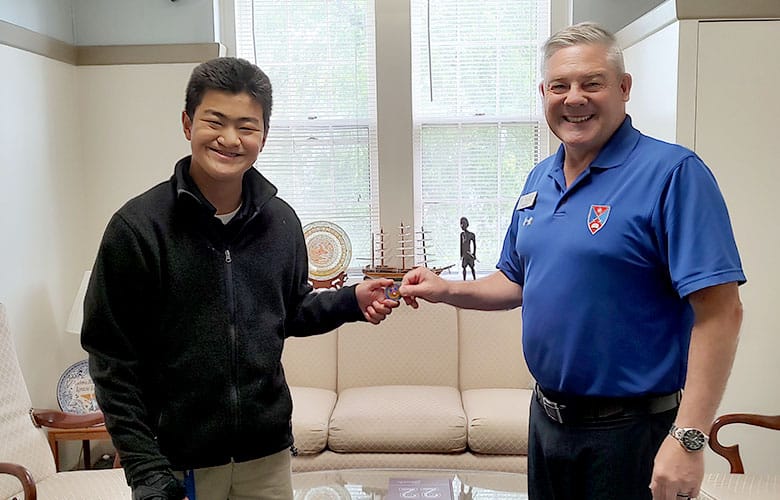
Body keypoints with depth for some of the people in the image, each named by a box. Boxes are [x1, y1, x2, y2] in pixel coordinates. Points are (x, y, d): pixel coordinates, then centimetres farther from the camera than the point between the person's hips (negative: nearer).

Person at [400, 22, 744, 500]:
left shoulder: (673, 173, -16)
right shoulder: (539, 179, 6)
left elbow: (719, 311, -21)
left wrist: (688, 440, -24)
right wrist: (447, 290, 0)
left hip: (630, 431, -6)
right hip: (547, 418, 7)